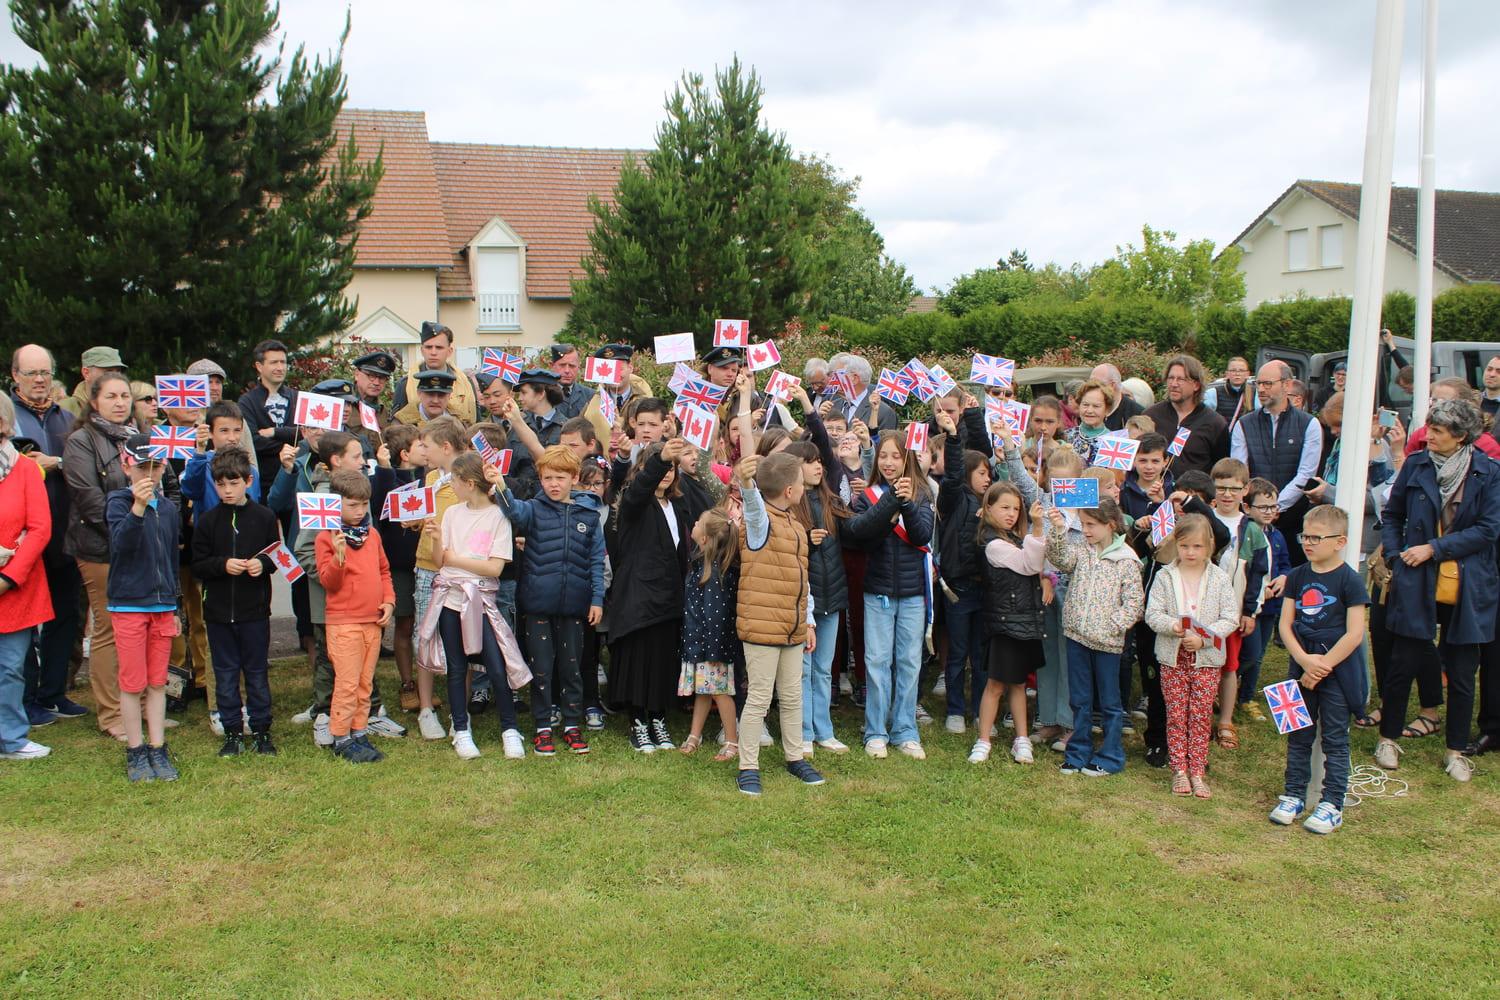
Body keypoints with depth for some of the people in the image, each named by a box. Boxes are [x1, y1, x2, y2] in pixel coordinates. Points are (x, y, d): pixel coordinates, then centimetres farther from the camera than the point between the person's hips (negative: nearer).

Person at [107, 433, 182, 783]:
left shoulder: (169, 508, 8)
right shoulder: (119, 502, -6)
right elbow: (121, 542, -24)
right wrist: (138, 507, -39)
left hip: (162, 605, 4)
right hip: (128, 605, -4)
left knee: (157, 682, 8)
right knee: (132, 682, 2)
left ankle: (157, 750, 16)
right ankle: (135, 753, 13)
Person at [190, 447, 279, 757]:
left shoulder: (264, 517, -2)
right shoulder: (208, 520, 1)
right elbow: (197, 566, 1)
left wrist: (262, 564, -15)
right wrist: (223, 565, -16)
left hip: (255, 609, -1)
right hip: (218, 610, 1)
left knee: (257, 672, 7)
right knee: (225, 673, 9)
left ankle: (261, 730, 18)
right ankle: (232, 732, 19)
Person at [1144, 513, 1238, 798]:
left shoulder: (1219, 578, -2)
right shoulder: (1165, 577, -1)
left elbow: (1230, 618, -6)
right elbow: (1152, 613, -4)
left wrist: (1203, 638, -18)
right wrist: (1172, 625, -24)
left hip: (1207, 657, 0)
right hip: (1173, 656, 1)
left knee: (1201, 716, 4)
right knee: (1176, 715, 6)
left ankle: (1197, 772, 14)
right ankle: (1179, 771, 15)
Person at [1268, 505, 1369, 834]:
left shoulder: (1350, 581, -11)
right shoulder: (1297, 576, 4)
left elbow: (1354, 634, -15)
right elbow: (1285, 625, 2)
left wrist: (1321, 666, -14)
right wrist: (1304, 661, -13)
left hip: (1338, 670, -5)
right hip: (1301, 667, 5)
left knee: (1334, 739, 5)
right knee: (1298, 736, 13)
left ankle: (1332, 804, 13)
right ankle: (1293, 795, 23)